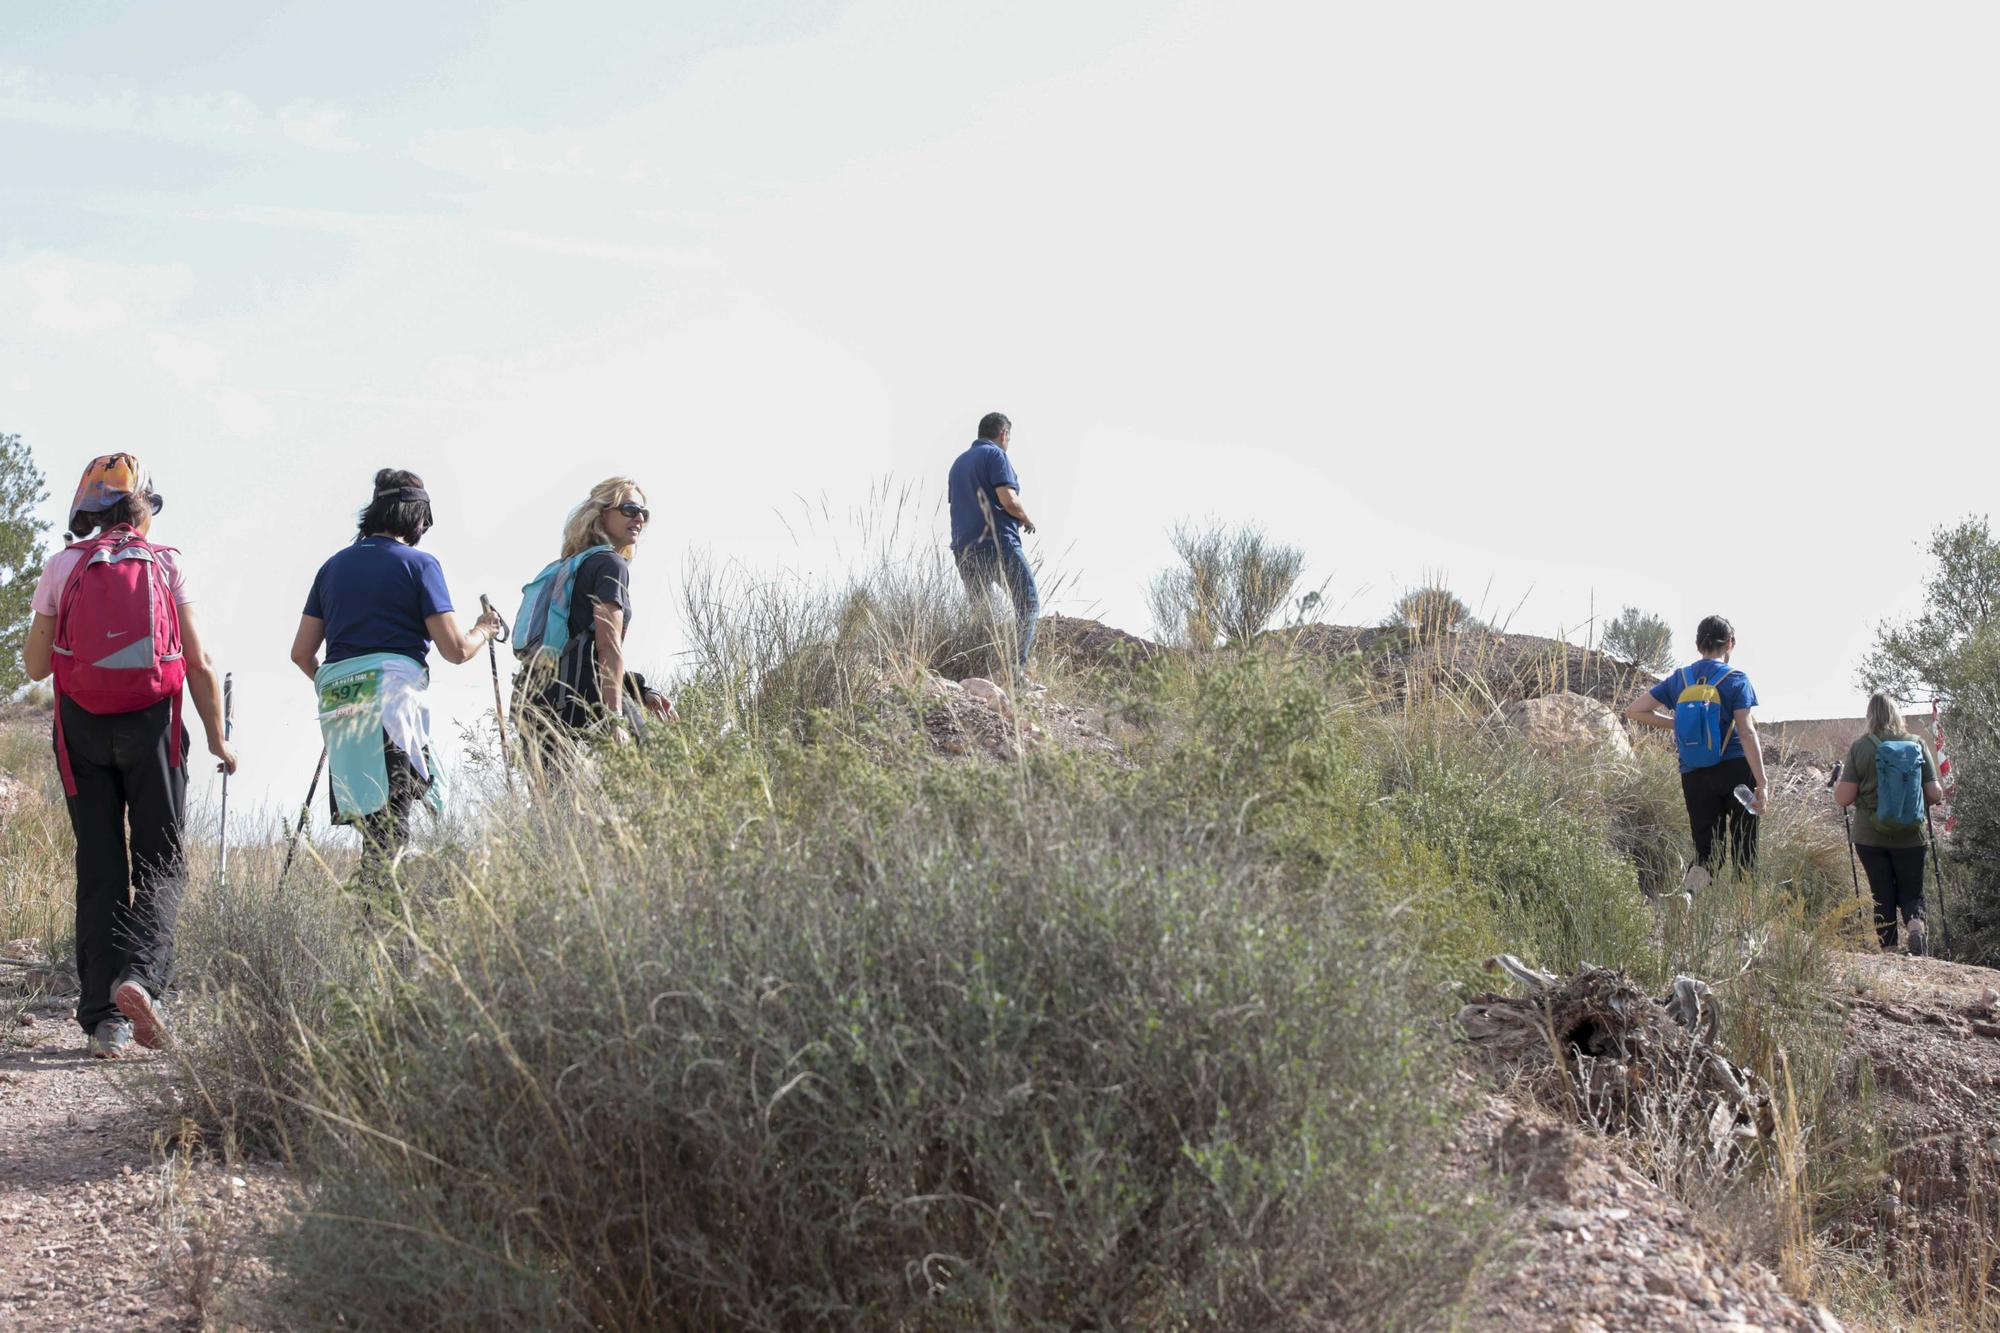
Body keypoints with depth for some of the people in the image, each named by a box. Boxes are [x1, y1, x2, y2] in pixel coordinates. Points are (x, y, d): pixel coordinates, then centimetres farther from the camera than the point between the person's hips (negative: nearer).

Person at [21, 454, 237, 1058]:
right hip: (152, 725, -1)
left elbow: (35, 664, 7)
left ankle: (104, 1017, 0)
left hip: (82, 728, 1)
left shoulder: (62, 566, 3)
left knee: (99, 868, 6)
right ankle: (141, 974, -20)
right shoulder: (167, 564, 1)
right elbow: (200, 663, -2)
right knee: (160, 862, 6)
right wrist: (218, 737, 7)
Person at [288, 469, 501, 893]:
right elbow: (455, 649, -1)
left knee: (372, 821, 9)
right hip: (392, 693, -6)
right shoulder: (418, 563, 3)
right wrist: (484, 629, 19)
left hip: (337, 701, 6)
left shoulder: (334, 565, 20)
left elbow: (301, 653, 19)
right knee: (391, 825, -11)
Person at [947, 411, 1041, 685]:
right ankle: (1017, 666, -17)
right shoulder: (995, 455, -5)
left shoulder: (959, 462, 21)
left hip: (964, 548, 8)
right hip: (997, 544, -8)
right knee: (1028, 604, -4)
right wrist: (1026, 520, 3)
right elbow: (1008, 499, -15)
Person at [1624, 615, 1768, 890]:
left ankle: (1690, 887, -24)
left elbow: (1633, 711, 6)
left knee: (1708, 848, 6)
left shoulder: (1680, 679, 6)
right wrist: (1761, 782, -14)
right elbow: (1746, 733, -13)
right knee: (1744, 846, 9)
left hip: (1694, 776, 3)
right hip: (1736, 770, -3)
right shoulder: (1735, 679, -5)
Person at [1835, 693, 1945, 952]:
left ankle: (1888, 950, 4)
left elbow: (1844, 798, -8)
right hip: (1910, 837, 1)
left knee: (1882, 895, 10)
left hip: (1870, 836, -1)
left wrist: (1836, 787, 14)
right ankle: (1915, 922, -19)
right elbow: (1935, 794, -1)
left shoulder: (1860, 746, -7)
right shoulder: (1917, 744, -2)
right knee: (1912, 893, 11)